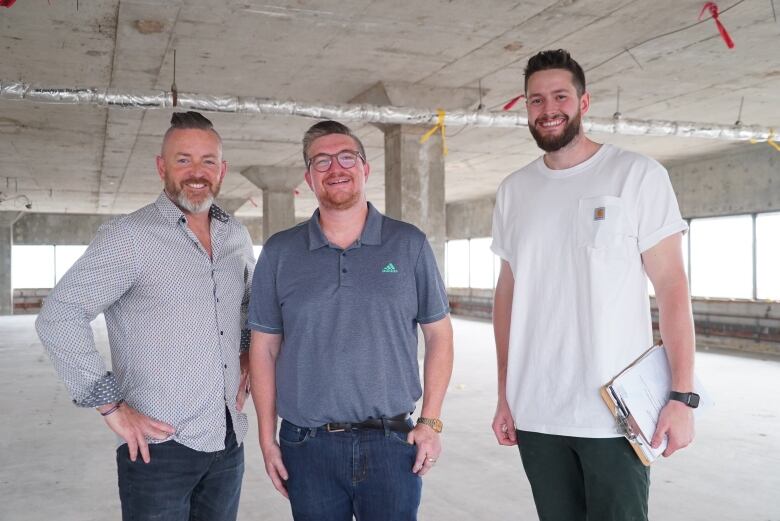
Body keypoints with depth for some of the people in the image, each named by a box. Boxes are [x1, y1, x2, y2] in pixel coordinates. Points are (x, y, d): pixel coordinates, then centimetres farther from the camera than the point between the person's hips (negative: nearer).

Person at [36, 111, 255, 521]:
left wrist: (249, 356, 10)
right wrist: (112, 407, -16)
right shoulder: (129, 237, -11)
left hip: (229, 442, 6)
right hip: (159, 447, -5)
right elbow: (58, 317, -16)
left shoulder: (236, 235, 7)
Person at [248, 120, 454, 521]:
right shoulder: (279, 252, 2)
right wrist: (267, 438, 2)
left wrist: (430, 421, -2)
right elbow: (264, 348, 5)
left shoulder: (409, 244, 0)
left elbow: (438, 333, 4)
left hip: (392, 443, 0)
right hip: (307, 447, 1)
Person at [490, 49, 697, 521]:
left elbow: (672, 286, -5)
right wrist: (504, 394, 8)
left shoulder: (638, 174, -3)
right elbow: (508, 292, 10)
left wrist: (683, 394, -11)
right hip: (535, 415, 4)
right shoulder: (514, 190, 8)